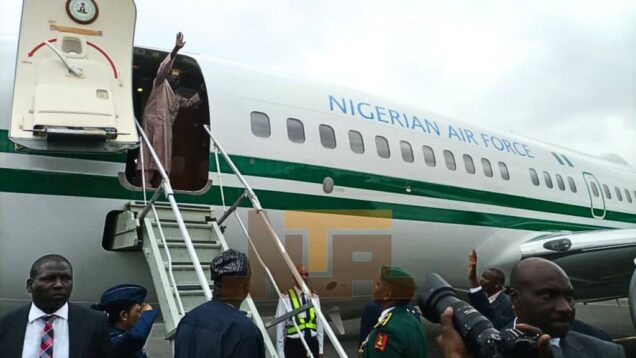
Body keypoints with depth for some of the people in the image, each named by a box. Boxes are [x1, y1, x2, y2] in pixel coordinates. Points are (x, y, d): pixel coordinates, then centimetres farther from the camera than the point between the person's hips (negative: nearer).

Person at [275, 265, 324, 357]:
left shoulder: (315, 297, 5)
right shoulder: (285, 298, -8)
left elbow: (319, 324, 11)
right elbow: (280, 327, -6)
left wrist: (320, 349, 10)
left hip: (312, 344, 4)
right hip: (294, 344, -4)